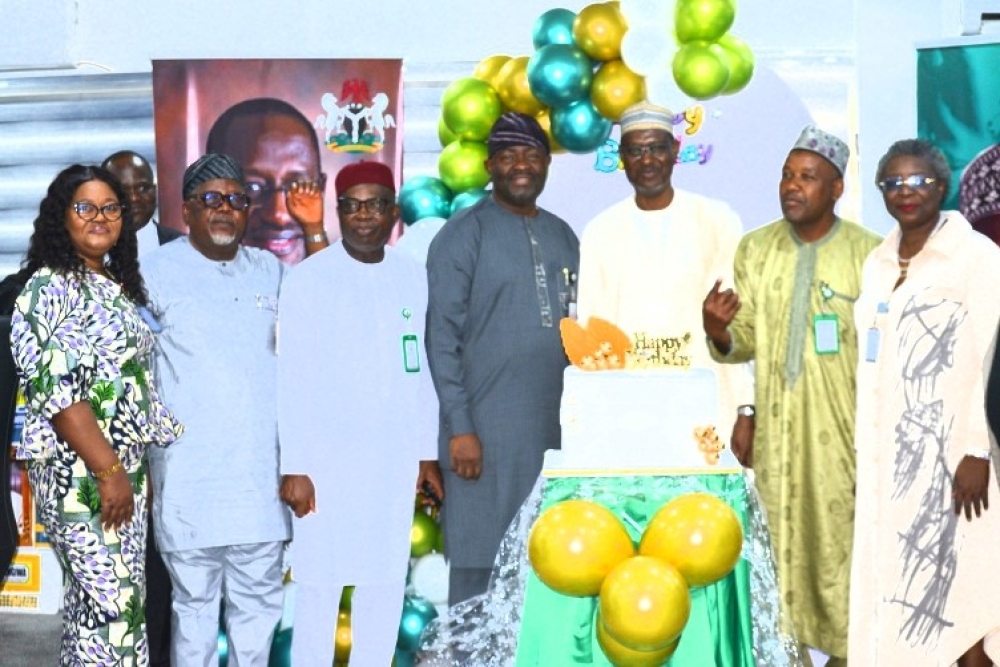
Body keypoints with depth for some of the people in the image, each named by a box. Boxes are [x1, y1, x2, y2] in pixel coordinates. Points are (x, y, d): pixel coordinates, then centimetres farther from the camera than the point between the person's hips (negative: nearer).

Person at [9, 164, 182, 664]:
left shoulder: (119, 287, 15)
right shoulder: (49, 289, -10)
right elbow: (55, 392, -18)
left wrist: (136, 469, 15)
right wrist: (109, 471, -19)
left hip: (128, 470, 8)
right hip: (77, 473, -8)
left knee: (124, 600, 11)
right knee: (110, 604, -9)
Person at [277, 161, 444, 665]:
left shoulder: (414, 277, 5)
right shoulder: (308, 278, -7)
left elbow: (423, 370, 10)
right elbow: (293, 379, -8)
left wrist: (428, 452, 10)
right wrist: (295, 466, -11)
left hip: (395, 456, 4)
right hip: (328, 456, -4)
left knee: (387, 581, 11)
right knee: (320, 582, 3)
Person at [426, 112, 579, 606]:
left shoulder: (562, 236, 14)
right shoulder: (463, 234, -4)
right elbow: (443, 338, -9)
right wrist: (459, 428, -14)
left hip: (557, 429, 6)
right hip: (487, 432, -5)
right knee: (480, 556, -1)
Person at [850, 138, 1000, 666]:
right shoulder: (877, 263, 13)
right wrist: (865, 452, 12)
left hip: (951, 455, -6)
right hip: (889, 457, 6)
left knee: (958, 593, -4)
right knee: (895, 592, 7)